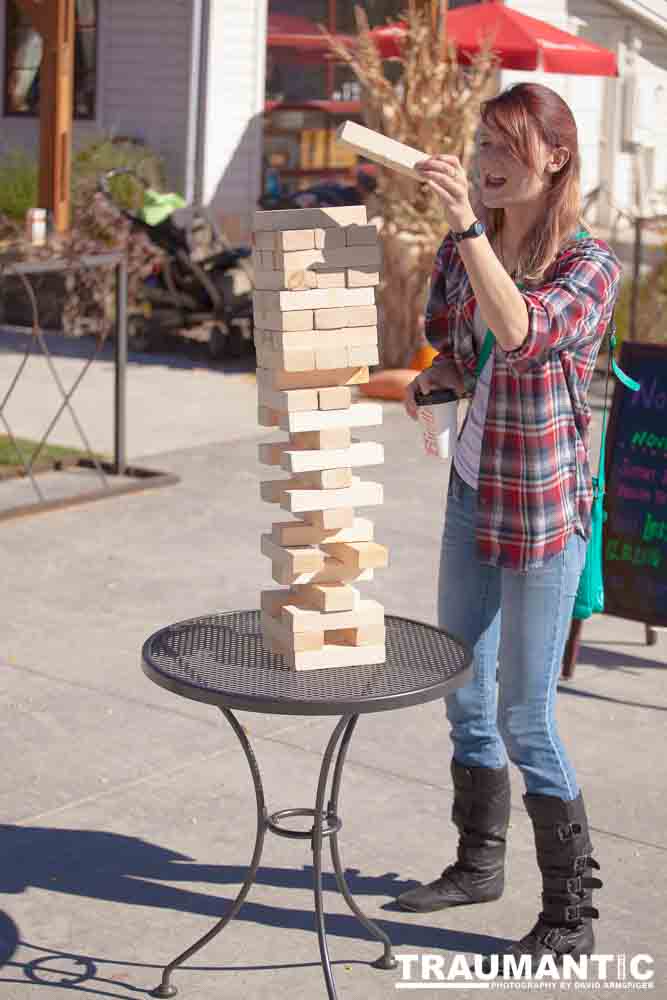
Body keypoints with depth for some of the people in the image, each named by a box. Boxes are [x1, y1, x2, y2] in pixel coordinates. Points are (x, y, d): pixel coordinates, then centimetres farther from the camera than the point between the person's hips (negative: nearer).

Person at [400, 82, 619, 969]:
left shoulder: (591, 266, -16)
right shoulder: (460, 251, 1)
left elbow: (520, 334, -35)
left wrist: (470, 228, -41)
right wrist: (430, 381, -8)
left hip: (544, 509, -6)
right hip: (471, 493, 7)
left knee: (526, 716, -2)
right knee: (465, 693, 17)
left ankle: (571, 914, 13)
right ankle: (479, 862, 37)